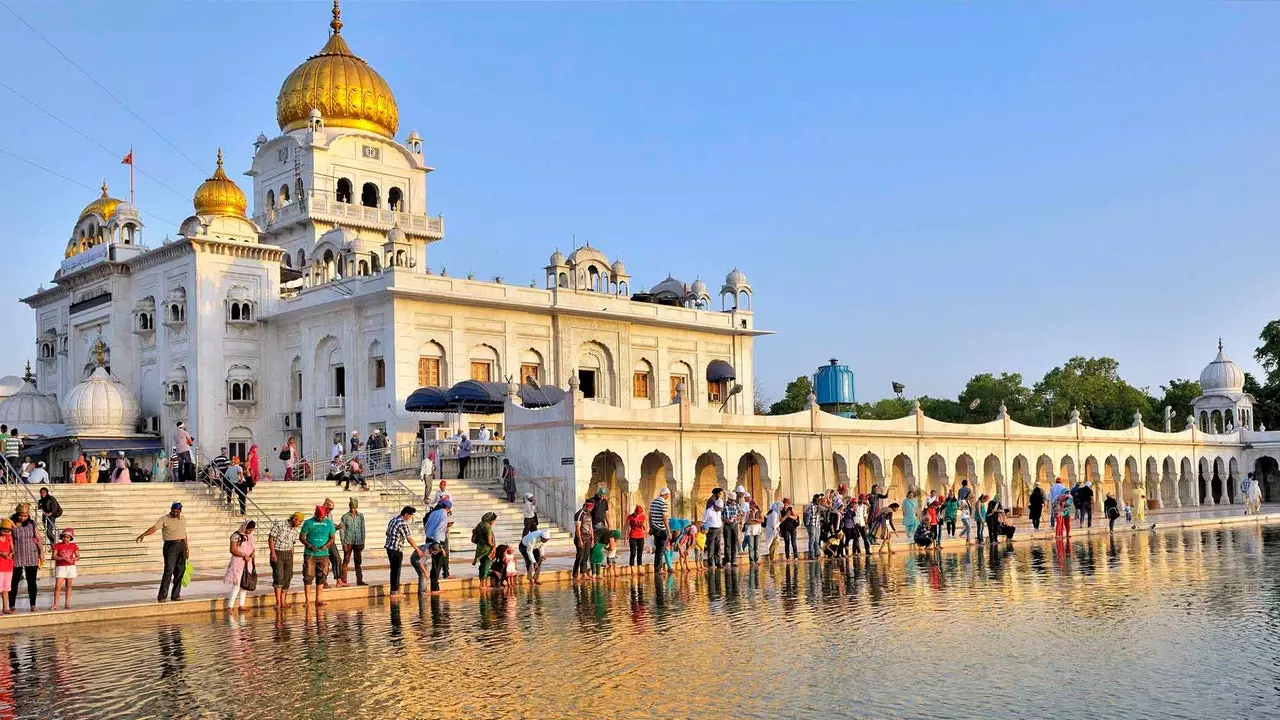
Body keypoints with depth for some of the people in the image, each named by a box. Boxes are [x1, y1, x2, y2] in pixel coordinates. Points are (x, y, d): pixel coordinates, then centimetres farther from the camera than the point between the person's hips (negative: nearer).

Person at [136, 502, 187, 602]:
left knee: (180, 572, 6)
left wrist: (187, 549, 20)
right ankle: (161, 597, -12)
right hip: (170, 546, -6)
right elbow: (154, 528, -21)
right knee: (168, 571, -13)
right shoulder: (164, 519, -6)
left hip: (181, 546, 6)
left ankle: (175, 596, 14)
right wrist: (143, 534, -38)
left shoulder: (183, 519, 12)